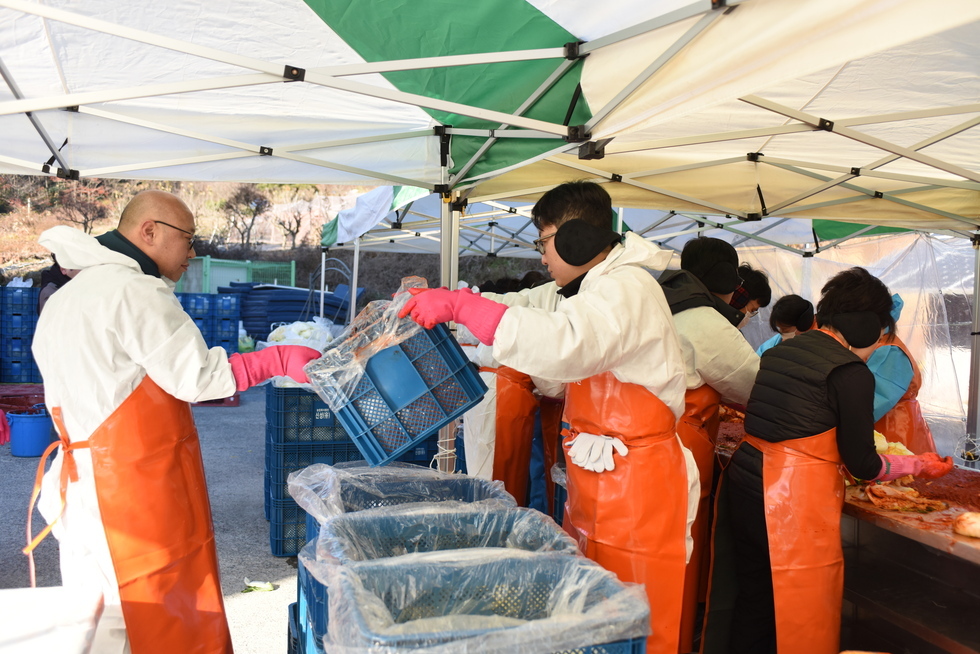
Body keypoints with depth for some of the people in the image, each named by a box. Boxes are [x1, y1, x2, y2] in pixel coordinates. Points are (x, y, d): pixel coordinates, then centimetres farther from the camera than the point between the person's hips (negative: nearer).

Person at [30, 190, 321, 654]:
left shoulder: (63, 300, 16)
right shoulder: (134, 290, -14)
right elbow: (198, 376, -16)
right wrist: (280, 360, -11)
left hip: (84, 487, 10)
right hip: (137, 491, -9)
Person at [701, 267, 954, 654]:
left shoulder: (780, 352, 12)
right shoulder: (852, 372, -9)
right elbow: (862, 465, -4)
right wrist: (918, 465, 14)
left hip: (743, 484, 8)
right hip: (793, 503, -7)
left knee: (751, 602, 17)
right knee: (800, 619, 7)